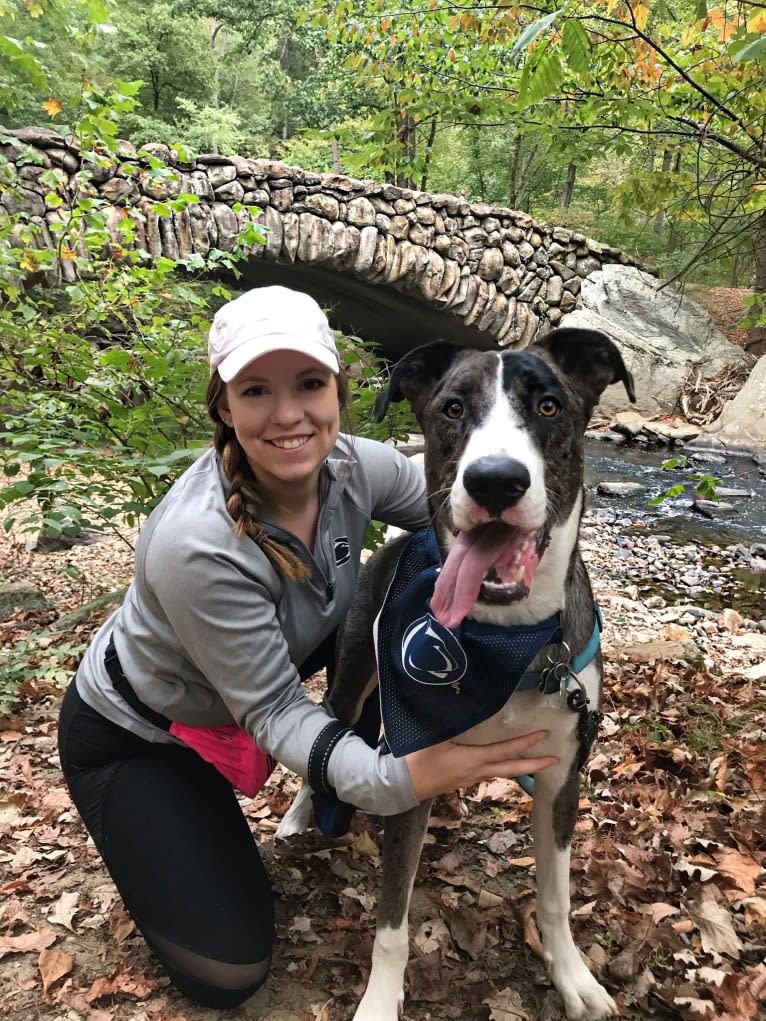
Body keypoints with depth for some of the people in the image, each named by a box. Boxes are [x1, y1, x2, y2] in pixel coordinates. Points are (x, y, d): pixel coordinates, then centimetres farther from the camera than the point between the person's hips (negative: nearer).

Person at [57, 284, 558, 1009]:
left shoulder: (353, 466, -22)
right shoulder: (195, 545, -39)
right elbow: (273, 710, -29)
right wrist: (395, 781, -42)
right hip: (132, 736, -5)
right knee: (227, 970, -5)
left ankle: (374, 753, 12)